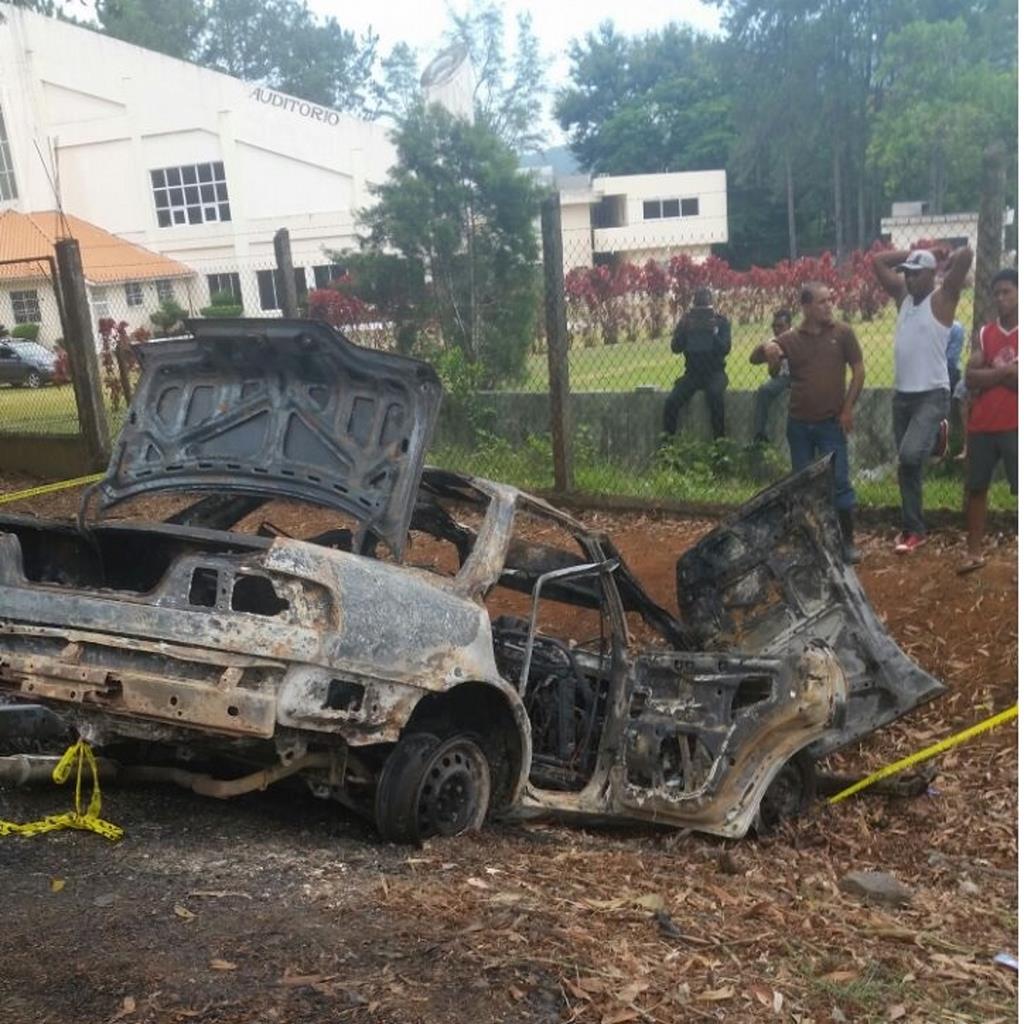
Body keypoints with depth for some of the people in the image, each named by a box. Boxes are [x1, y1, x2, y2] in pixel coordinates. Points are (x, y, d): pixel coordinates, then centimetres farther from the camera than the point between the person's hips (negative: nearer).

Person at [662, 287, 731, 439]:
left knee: (715, 395, -34)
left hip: (714, 372, -2)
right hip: (692, 372, 2)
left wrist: (714, 332, -23)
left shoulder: (721, 322, 1)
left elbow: (725, 349, -9)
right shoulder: (686, 321, 5)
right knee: (671, 401, -21)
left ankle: (719, 439, -27)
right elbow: (676, 348, -3)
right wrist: (683, 330, -18)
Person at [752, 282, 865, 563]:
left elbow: (858, 371, 0)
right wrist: (766, 346, -19)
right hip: (799, 423, 2)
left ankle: (847, 542, 6)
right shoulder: (790, 339, 2)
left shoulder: (842, 333, -2)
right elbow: (754, 359, 4)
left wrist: (848, 408, -6)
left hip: (831, 423, -2)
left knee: (839, 482, -3)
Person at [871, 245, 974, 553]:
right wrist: (914, 253, 10)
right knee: (907, 464, 10)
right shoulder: (903, 295, 10)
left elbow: (966, 255, -20)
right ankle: (914, 528, 20)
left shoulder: (942, 298, -7)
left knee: (910, 455, -26)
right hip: (902, 395, 7)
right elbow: (878, 261, 15)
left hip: (933, 396, -7)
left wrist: (945, 264, -1)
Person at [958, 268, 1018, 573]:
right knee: (976, 488, 10)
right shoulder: (983, 336, 9)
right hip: (982, 426, 4)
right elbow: (970, 379, -3)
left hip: (1015, 426, -4)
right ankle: (974, 552, 22)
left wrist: (991, 374, -11)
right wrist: (1006, 370, -14)